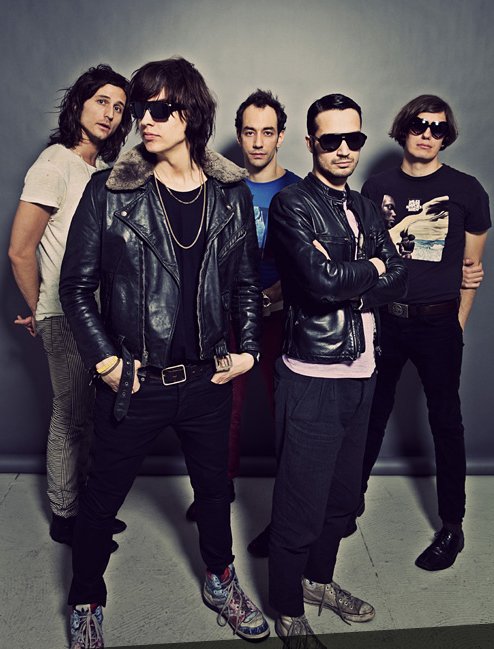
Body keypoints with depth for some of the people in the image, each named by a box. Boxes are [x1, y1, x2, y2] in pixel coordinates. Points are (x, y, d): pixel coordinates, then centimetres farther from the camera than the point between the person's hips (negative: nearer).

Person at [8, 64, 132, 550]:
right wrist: (39, 311, -5)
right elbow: (20, 251, -15)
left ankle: (81, 505, 33)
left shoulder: (102, 168, 11)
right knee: (71, 418, 2)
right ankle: (65, 518, 20)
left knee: (83, 416, 16)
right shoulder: (54, 166, -13)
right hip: (66, 317, -7)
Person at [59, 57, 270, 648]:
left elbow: (246, 281, 9)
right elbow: (77, 286, -5)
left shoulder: (232, 193, 0)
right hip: (132, 383, -2)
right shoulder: (109, 191, -8)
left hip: (207, 380, 3)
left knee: (214, 487, 21)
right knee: (101, 499, 14)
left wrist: (248, 349, 1)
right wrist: (106, 361, -10)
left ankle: (220, 583, 49)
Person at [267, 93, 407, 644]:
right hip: (312, 377, -7)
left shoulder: (365, 209, 15)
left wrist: (341, 280, -13)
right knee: (300, 503, 5)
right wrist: (372, 268, -5)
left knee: (342, 494, 20)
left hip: (361, 373, 7)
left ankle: (319, 578, 43)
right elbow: (320, 279, -22)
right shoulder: (291, 203, -7)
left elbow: (398, 282, 2)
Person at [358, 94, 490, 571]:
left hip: (437, 322, -1)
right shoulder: (377, 187, 6)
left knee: (445, 420, 7)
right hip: (383, 317, 2)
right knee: (372, 413, 11)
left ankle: (452, 525, 21)